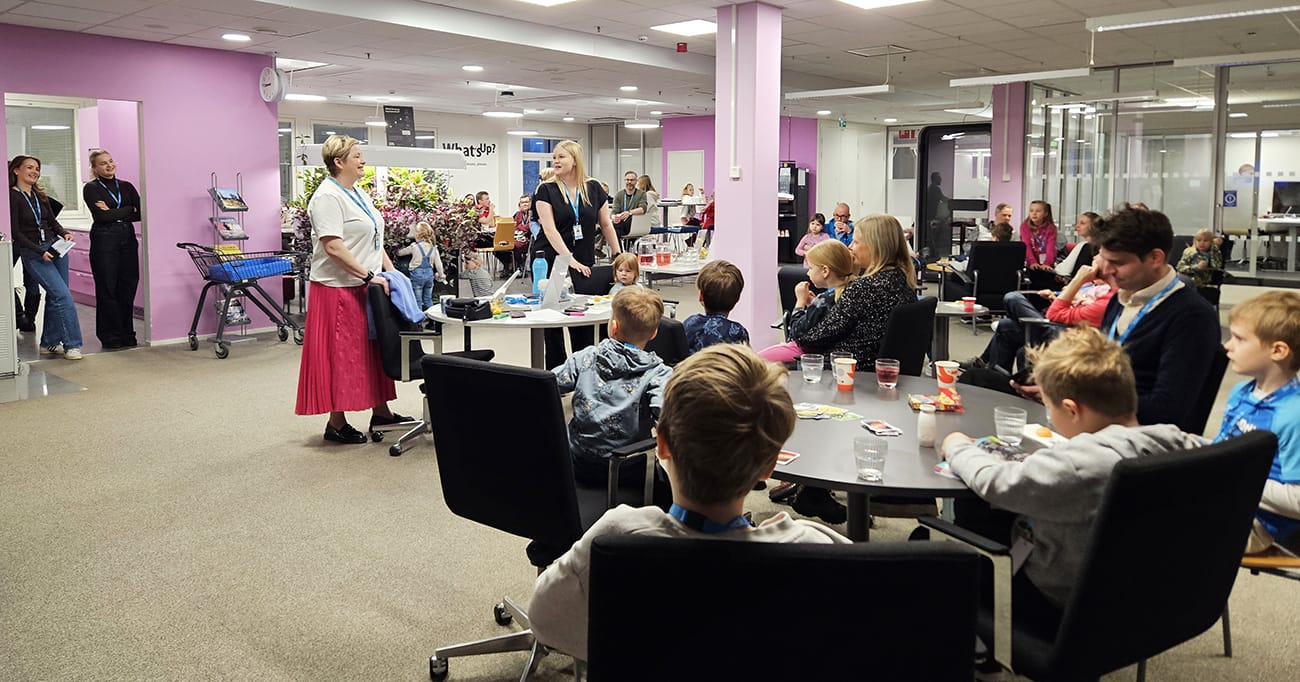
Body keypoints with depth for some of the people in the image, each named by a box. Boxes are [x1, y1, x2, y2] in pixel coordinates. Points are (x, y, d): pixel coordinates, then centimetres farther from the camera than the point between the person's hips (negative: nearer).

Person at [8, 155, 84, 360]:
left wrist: (64, 233, -6)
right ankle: (71, 344, -9)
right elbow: (15, 232, -11)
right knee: (63, 295, -14)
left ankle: (49, 343, 17)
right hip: (33, 254, -6)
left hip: (55, 247, 6)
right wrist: (40, 251, -17)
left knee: (55, 297, 7)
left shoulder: (40, 195, 12)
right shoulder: (12, 197, -8)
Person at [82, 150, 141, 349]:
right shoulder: (91, 189, 1)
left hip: (127, 238, 4)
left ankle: (127, 334, 13)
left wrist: (112, 213, -8)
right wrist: (128, 211, -5)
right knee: (107, 289, -1)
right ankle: (110, 337, 7)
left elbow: (140, 213, 1)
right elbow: (101, 216, -13)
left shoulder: (126, 187, 14)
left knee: (128, 287, 4)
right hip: (104, 240, -4)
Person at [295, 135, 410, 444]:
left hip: (364, 287, 9)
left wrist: (390, 269, 11)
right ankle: (336, 423, 7)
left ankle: (380, 410, 24)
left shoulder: (359, 194, 16)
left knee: (373, 348, 14)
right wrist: (369, 276, -22)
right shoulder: (328, 197, -14)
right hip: (339, 288, -9)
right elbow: (333, 247, -22)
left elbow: (374, 239, 21)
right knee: (341, 353, -2)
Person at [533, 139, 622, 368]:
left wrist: (618, 257, 8)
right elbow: (549, 229, -10)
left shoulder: (594, 188, 6)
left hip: (584, 265, 2)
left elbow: (606, 224, 13)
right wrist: (570, 259, -20)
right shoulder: (546, 190, -2)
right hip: (552, 262, -2)